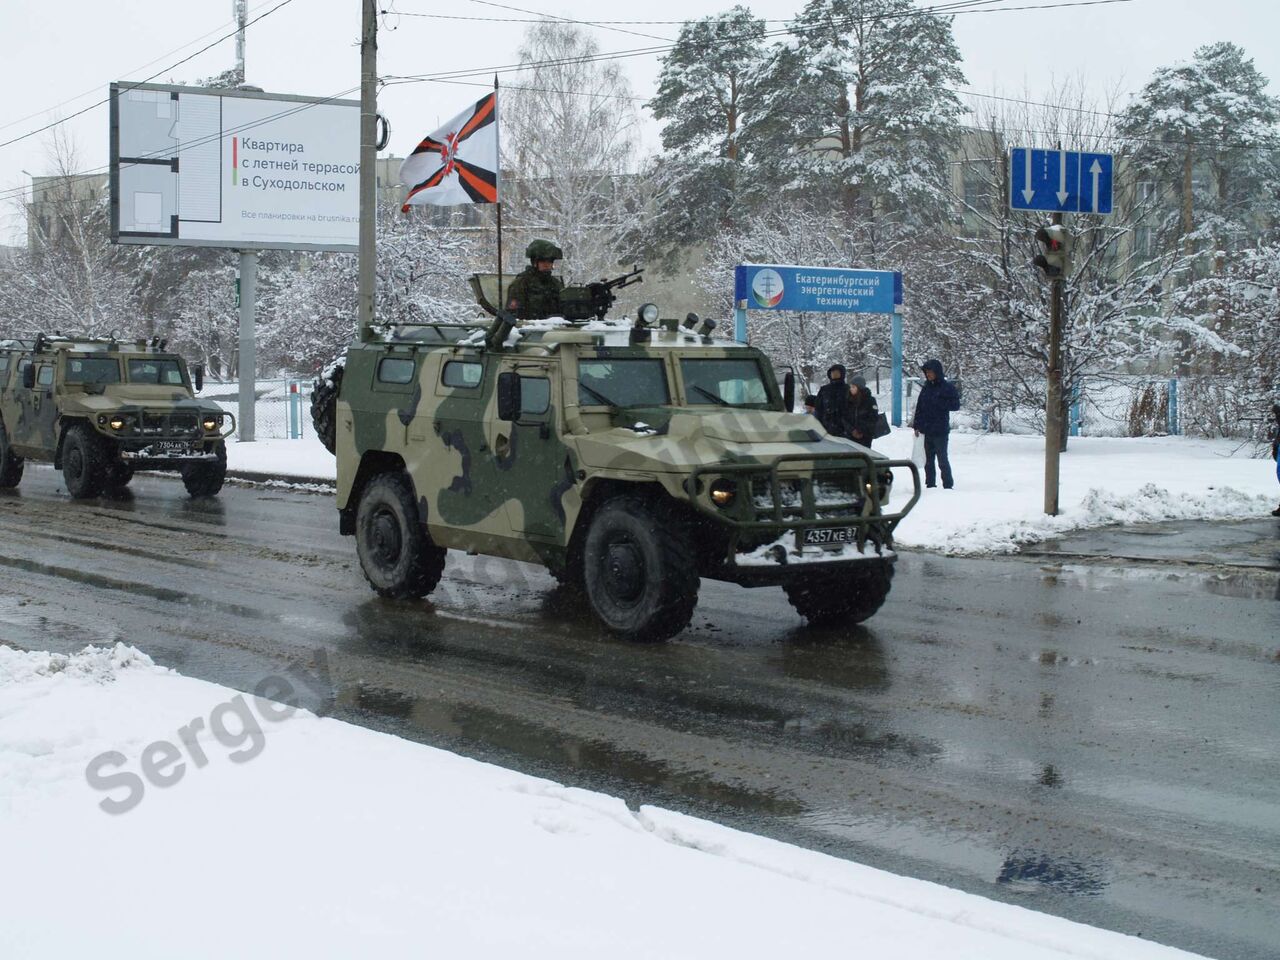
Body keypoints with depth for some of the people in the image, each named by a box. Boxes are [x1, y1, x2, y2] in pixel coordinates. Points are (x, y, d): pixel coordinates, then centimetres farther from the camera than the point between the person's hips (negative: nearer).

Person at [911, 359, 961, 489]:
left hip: (940, 430, -6)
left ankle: (948, 485, 0)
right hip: (927, 430, 6)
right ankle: (930, 484, 16)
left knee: (942, 459, -5)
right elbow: (919, 407, 14)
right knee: (929, 460, 10)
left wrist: (939, 403, -16)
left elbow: (956, 405, -8)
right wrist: (916, 425, 9)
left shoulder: (948, 387, -5)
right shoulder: (926, 387, 11)